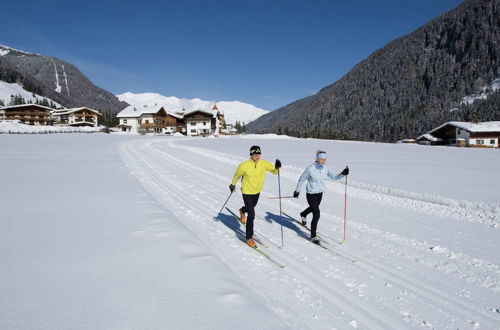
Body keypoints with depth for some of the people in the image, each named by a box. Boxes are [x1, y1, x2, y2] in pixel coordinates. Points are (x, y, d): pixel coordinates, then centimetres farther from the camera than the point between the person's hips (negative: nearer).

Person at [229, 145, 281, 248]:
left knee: (251, 207, 30)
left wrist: (277, 167, -30)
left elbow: (274, 171, -8)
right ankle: (249, 238, 3)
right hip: (247, 193, -5)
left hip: (257, 192, 5)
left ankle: (242, 211, 66)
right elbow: (237, 175, -3)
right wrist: (233, 184, 11)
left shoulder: (263, 163, -13)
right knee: (252, 215, -9)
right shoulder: (244, 165, -21)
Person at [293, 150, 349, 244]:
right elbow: (301, 179, -10)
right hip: (311, 194, -7)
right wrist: (297, 191, -3)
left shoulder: (326, 168, -6)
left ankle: (303, 215, 65)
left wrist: (343, 174, -20)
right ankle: (313, 236, 4)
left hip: (320, 193, 7)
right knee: (316, 215, -10)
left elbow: (335, 177, -2)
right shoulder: (310, 169, -21)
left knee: (314, 208, 31)